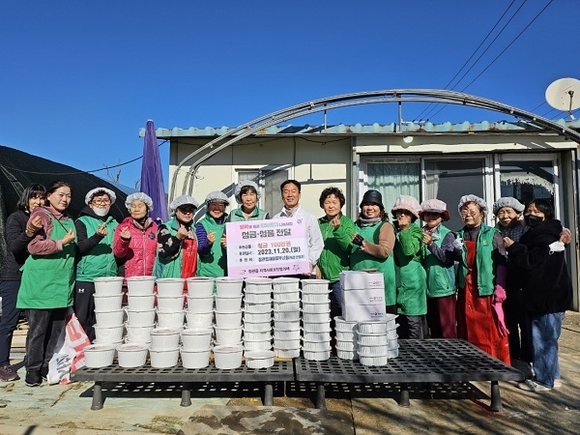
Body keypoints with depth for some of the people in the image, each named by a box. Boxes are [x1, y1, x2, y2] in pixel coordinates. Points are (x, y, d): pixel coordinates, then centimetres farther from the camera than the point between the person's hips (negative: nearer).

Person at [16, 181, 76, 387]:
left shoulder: (69, 221, 17)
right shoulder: (41, 215, -5)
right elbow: (34, 246, -15)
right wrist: (61, 243, -17)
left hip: (62, 285, 7)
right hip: (41, 284, -6)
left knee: (56, 330, 10)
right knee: (38, 330, 1)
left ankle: (49, 368, 20)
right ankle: (33, 371, 12)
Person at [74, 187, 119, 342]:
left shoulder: (114, 224, 17)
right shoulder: (82, 222, 3)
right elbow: (80, 247, -12)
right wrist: (97, 236, -26)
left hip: (109, 280, 4)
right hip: (86, 279, -4)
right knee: (83, 320, 0)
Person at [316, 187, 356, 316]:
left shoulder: (347, 223, -2)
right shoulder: (318, 223, 7)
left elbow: (350, 247, -14)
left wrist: (338, 229, -24)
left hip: (340, 277, -3)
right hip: (322, 277, 4)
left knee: (343, 312, 1)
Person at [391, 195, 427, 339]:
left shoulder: (415, 230, -1)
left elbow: (410, 250, -18)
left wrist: (404, 229, -17)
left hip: (413, 283, -5)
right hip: (396, 282, 5)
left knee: (414, 322, -3)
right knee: (400, 325, 11)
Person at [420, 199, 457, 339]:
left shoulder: (447, 235, -3)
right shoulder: (421, 234, 7)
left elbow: (447, 258, -15)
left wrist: (431, 244, -27)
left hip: (443, 287, -4)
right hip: (427, 287, 4)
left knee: (447, 328, -1)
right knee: (433, 328, 13)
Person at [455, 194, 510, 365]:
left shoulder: (493, 234, 0)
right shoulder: (459, 235, 11)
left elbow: (501, 263, -5)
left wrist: (500, 288, -13)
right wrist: (457, 251, -4)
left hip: (487, 289, -4)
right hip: (466, 290, 4)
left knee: (492, 330, 0)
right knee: (469, 329, 8)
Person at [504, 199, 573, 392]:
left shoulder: (545, 238, -15)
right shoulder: (535, 236, 17)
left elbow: (529, 262, -21)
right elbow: (526, 263, 21)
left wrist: (513, 247, -11)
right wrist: (515, 248, 6)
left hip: (549, 298, -11)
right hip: (539, 296, 11)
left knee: (543, 339, -3)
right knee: (544, 338, 17)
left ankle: (543, 380, 7)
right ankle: (551, 374, 29)